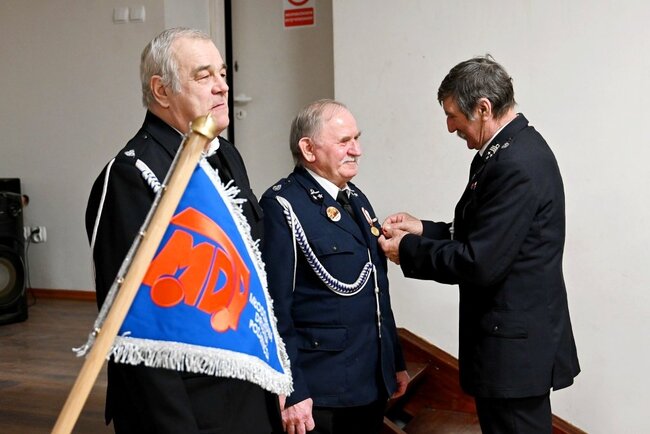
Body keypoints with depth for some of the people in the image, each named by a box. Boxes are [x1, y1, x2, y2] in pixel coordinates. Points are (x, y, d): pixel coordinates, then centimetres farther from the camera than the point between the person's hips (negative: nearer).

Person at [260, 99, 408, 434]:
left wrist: (395, 362, 17)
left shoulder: (356, 198, 12)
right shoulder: (283, 206, -14)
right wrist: (291, 393, -18)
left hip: (373, 383, 8)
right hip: (318, 393, -7)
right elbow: (275, 308, -17)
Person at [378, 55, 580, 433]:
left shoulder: (516, 165, -24)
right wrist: (424, 230, 6)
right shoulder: (515, 148, 8)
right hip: (516, 333, 10)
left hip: (515, 345, -10)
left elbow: (480, 263, -24)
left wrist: (409, 250, -12)